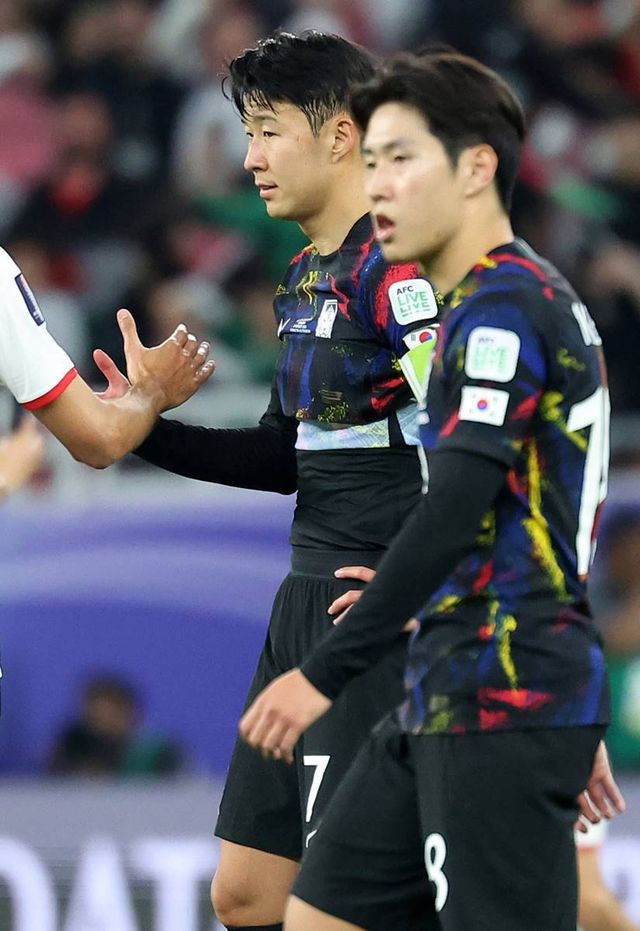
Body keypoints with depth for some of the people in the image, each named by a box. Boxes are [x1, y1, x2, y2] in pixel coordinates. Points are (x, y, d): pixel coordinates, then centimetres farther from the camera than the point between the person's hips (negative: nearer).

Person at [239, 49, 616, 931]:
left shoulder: (503, 306, -13)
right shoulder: (530, 300, 18)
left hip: (503, 705, -10)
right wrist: (575, 727, 26)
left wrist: (326, 675, -20)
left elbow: (452, 517, -21)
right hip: (447, 703, 10)